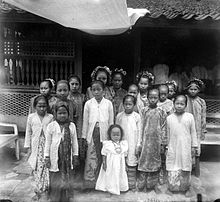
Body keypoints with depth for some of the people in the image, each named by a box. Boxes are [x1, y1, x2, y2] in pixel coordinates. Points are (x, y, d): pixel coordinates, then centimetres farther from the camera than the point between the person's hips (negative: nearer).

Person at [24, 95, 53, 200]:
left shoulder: (50, 117, -2)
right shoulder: (31, 117, 0)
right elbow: (28, 133, 5)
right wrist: (28, 148, 4)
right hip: (36, 146, 1)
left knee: (46, 166, 2)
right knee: (37, 167, 5)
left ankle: (40, 189, 18)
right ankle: (40, 188, 20)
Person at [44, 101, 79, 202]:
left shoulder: (71, 126, -1)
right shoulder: (51, 126, -7)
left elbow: (74, 142, 5)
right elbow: (48, 142, -2)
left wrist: (75, 156, 6)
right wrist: (47, 157, -3)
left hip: (67, 157, 2)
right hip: (55, 158, -2)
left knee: (67, 179, 12)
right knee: (55, 181, 8)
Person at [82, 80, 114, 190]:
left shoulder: (108, 103, 3)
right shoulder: (88, 103, 4)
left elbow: (111, 121, 7)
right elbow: (85, 121, 7)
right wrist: (84, 136, 6)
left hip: (104, 133, 0)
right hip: (92, 133, 0)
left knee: (103, 158, 5)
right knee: (91, 158, -2)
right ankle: (89, 184, 8)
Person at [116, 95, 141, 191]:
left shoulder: (137, 116, -4)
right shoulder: (119, 116, 0)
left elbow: (139, 132, 0)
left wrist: (138, 145, -1)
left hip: (132, 144, -2)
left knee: (132, 165, 6)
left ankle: (132, 184, 18)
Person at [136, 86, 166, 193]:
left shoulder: (161, 112, 0)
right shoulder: (144, 111, -1)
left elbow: (163, 128, 1)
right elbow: (140, 127, 0)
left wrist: (163, 143, 0)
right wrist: (139, 142, -3)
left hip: (156, 141, 1)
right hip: (146, 140, 0)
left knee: (156, 162, 10)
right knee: (144, 161, 5)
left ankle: (154, 184, 26)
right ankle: (141, 184, 17)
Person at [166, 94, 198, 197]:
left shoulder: (190, 117, -4)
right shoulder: (169, 118, -2)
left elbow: (193, 132, 3)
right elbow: (167, 134, 5)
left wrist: (193, 146, 4)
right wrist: (166, 147, 7)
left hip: (185, 148, 0)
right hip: (173, 148, 0)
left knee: (186, 169, 10)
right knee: (172, 169, 7)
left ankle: (187, 187, 28)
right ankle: (171, 187, 24)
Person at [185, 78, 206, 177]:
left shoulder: (201, 102, 4)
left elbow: (203, 118, 7)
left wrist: (203, 131, 7)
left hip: (197, 131, 1)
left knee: (196, 152, 4)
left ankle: (197, 174, 17)